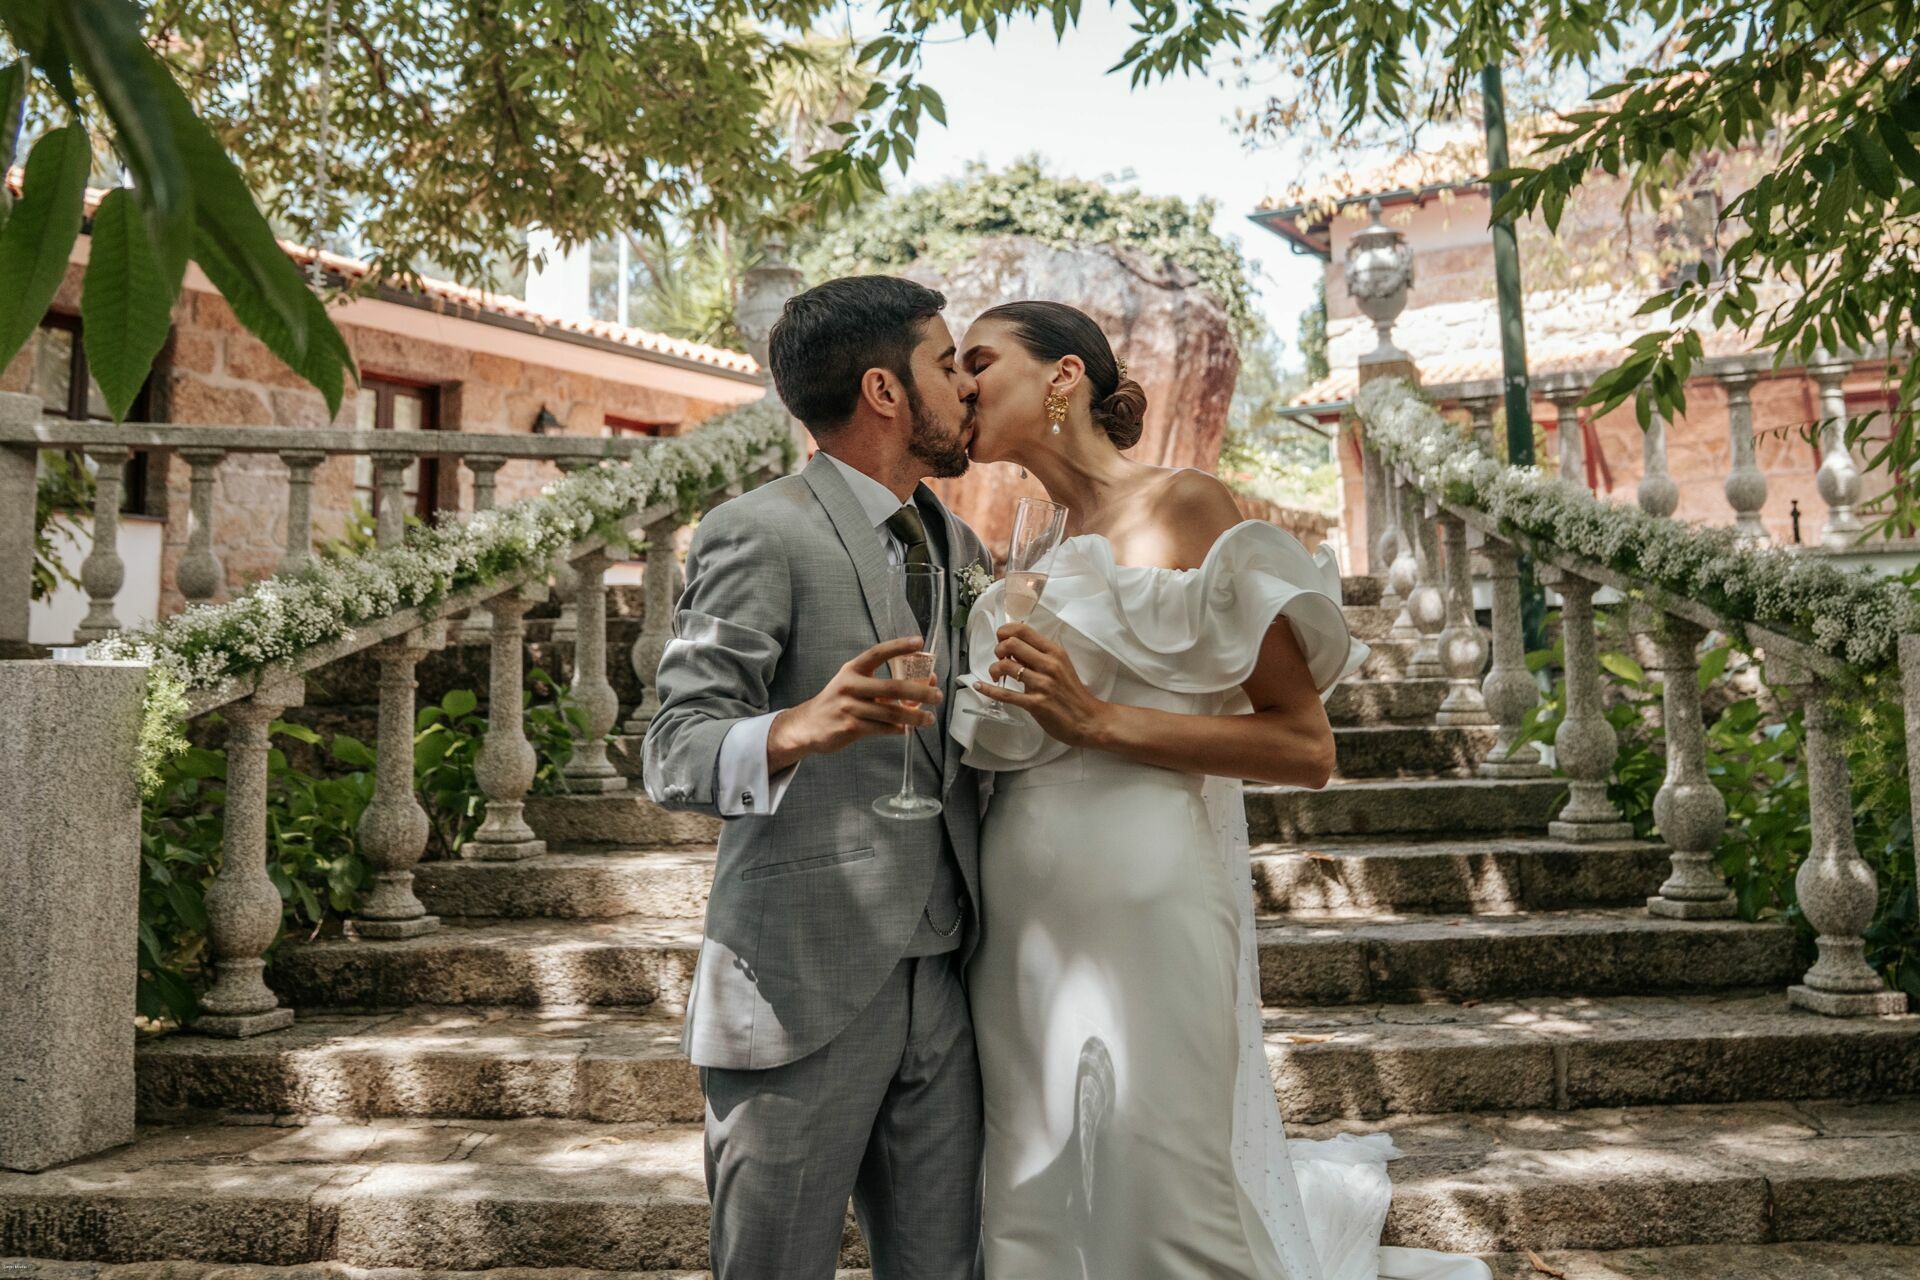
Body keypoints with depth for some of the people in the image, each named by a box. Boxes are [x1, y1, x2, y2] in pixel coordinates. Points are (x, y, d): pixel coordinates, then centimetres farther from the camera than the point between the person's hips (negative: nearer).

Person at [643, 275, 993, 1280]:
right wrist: (794, 732, -34)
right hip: (804, 987, -6)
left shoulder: (960, 548, 16)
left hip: (942, 985, 7)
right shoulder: (761, 535, -8)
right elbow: (676, 754, -15)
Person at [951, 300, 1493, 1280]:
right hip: (1020, 930, 7)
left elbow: (1305, 748, -10)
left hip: (1136, 917, -7)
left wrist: (1097, 721, -15)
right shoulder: (1039, 562, 16)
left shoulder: (1186, 513, -5)